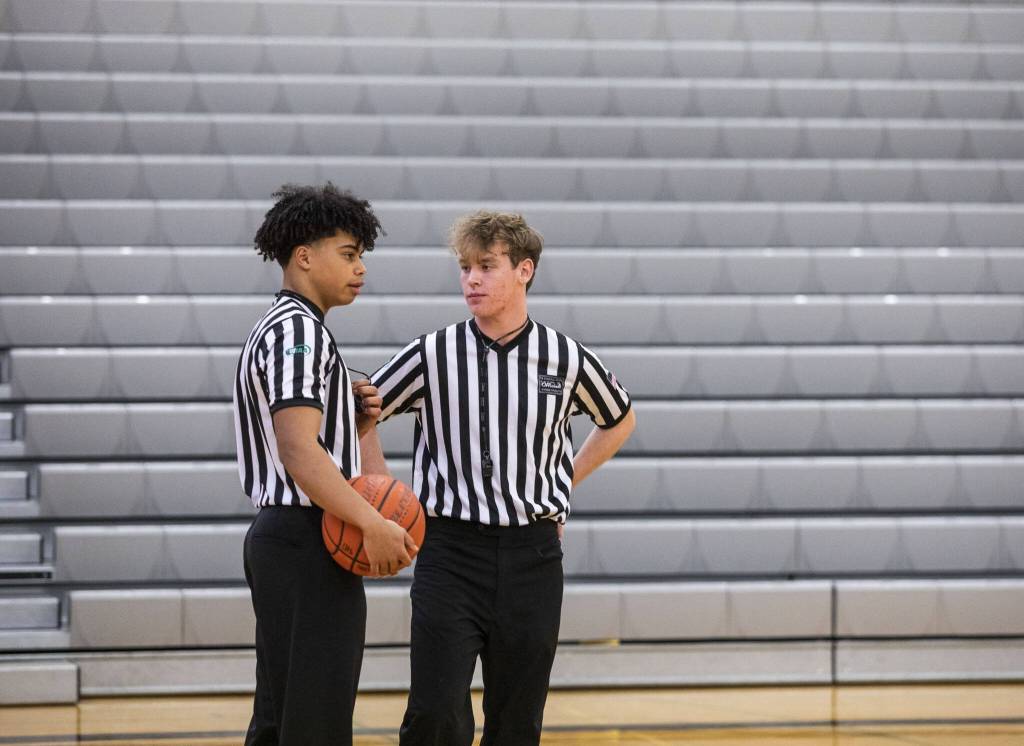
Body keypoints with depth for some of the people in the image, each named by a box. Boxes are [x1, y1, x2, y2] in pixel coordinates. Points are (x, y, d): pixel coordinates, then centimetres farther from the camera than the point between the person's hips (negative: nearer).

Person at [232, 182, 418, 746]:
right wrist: (374, 524, -30)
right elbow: (298, 452, -24)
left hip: (277, 539, 11)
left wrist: (356, 416, 8)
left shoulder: (280, 329, 20)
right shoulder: (298, 329, -13)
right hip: (307, 542, -11)